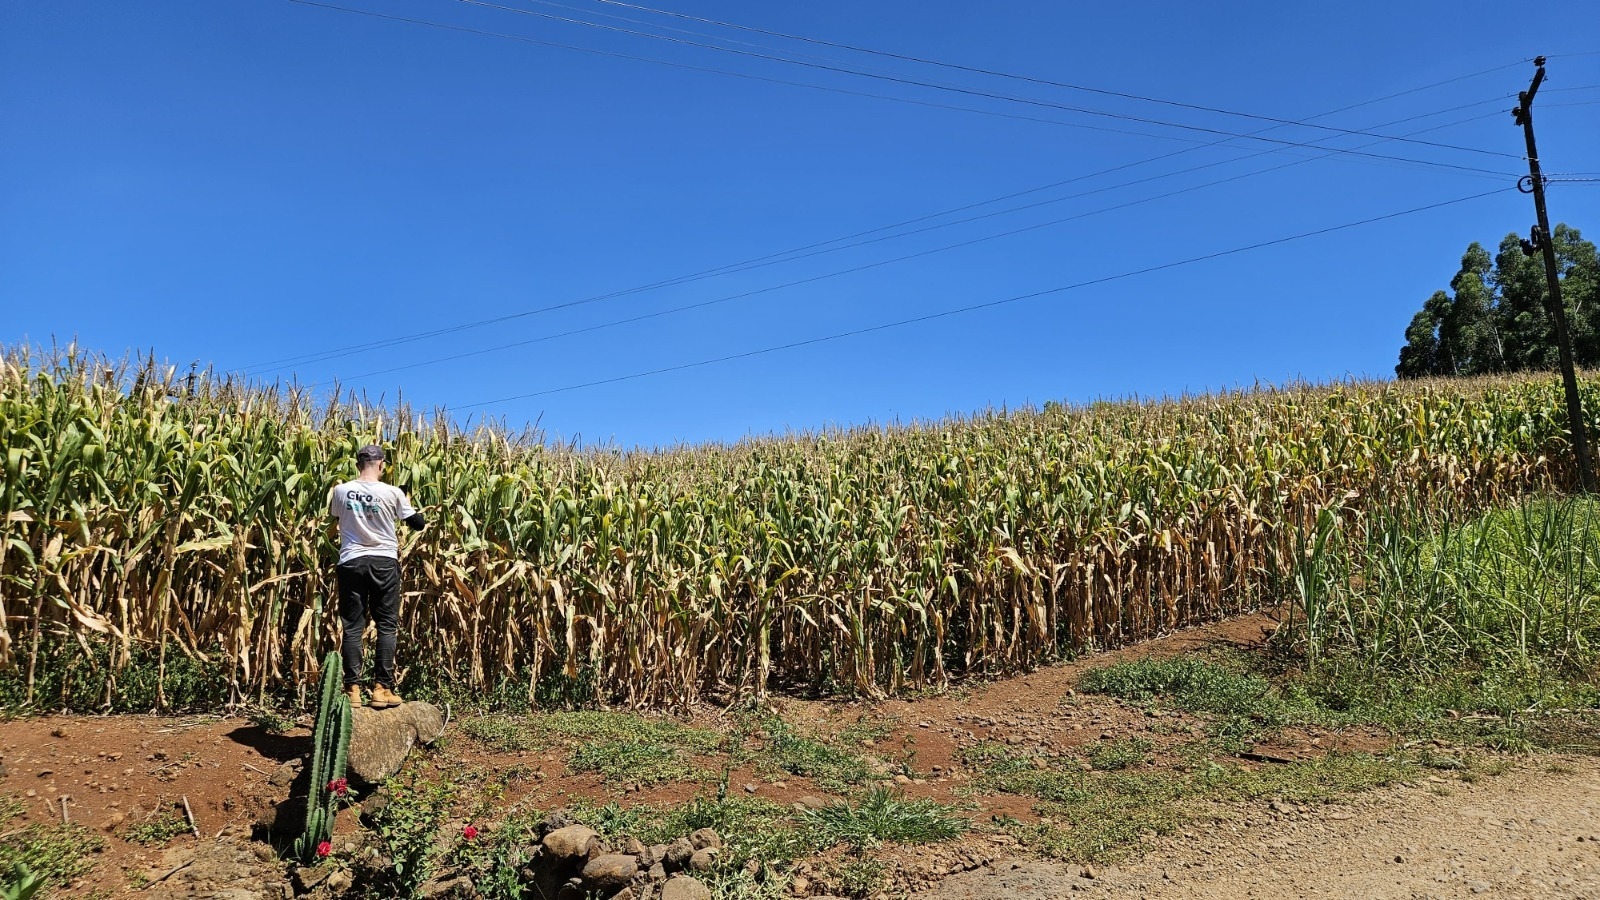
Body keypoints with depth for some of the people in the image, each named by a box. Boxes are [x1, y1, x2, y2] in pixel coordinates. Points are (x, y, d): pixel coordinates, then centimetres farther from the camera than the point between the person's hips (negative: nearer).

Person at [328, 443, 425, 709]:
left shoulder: (341, 491, -2)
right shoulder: (392, 493, -9)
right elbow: (418, 523, 1)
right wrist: (408, 502, 18)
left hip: (351, 562, 2)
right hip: (384, 562, -2)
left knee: (352, 627, 7)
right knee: (387, 625, 5)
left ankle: (353, 689, 7)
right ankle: (382, 688, 2)